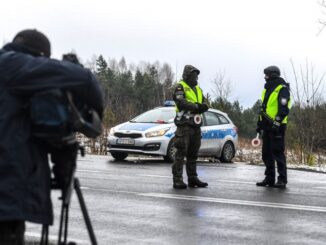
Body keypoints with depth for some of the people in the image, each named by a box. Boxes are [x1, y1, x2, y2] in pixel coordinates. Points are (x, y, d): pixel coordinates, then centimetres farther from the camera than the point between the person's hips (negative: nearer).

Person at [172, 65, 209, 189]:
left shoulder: (198, 89, 20)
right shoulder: (180, 87, -3)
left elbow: (204, 105, 12)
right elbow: (181, 102, -19)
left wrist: (201, 107, -11)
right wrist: (196, 106, -19)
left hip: (195, 125, 8)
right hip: (184, 124, -8)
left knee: (193, 154, 12)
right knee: (181, 153, -8)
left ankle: (192, 178, 19)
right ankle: (177, 180, -8)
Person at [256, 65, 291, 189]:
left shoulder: (282, 89, -9)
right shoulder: (267, 89, 19)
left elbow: (284, 109, -18)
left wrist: (277, 123, -25)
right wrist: (259, 123, 22)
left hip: (277, 127, -9)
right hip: (267, 126, 9)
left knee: (278, 152, -9)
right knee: (266, 153, 10)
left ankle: (282, 179, -6)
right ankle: (269, 178, 17)